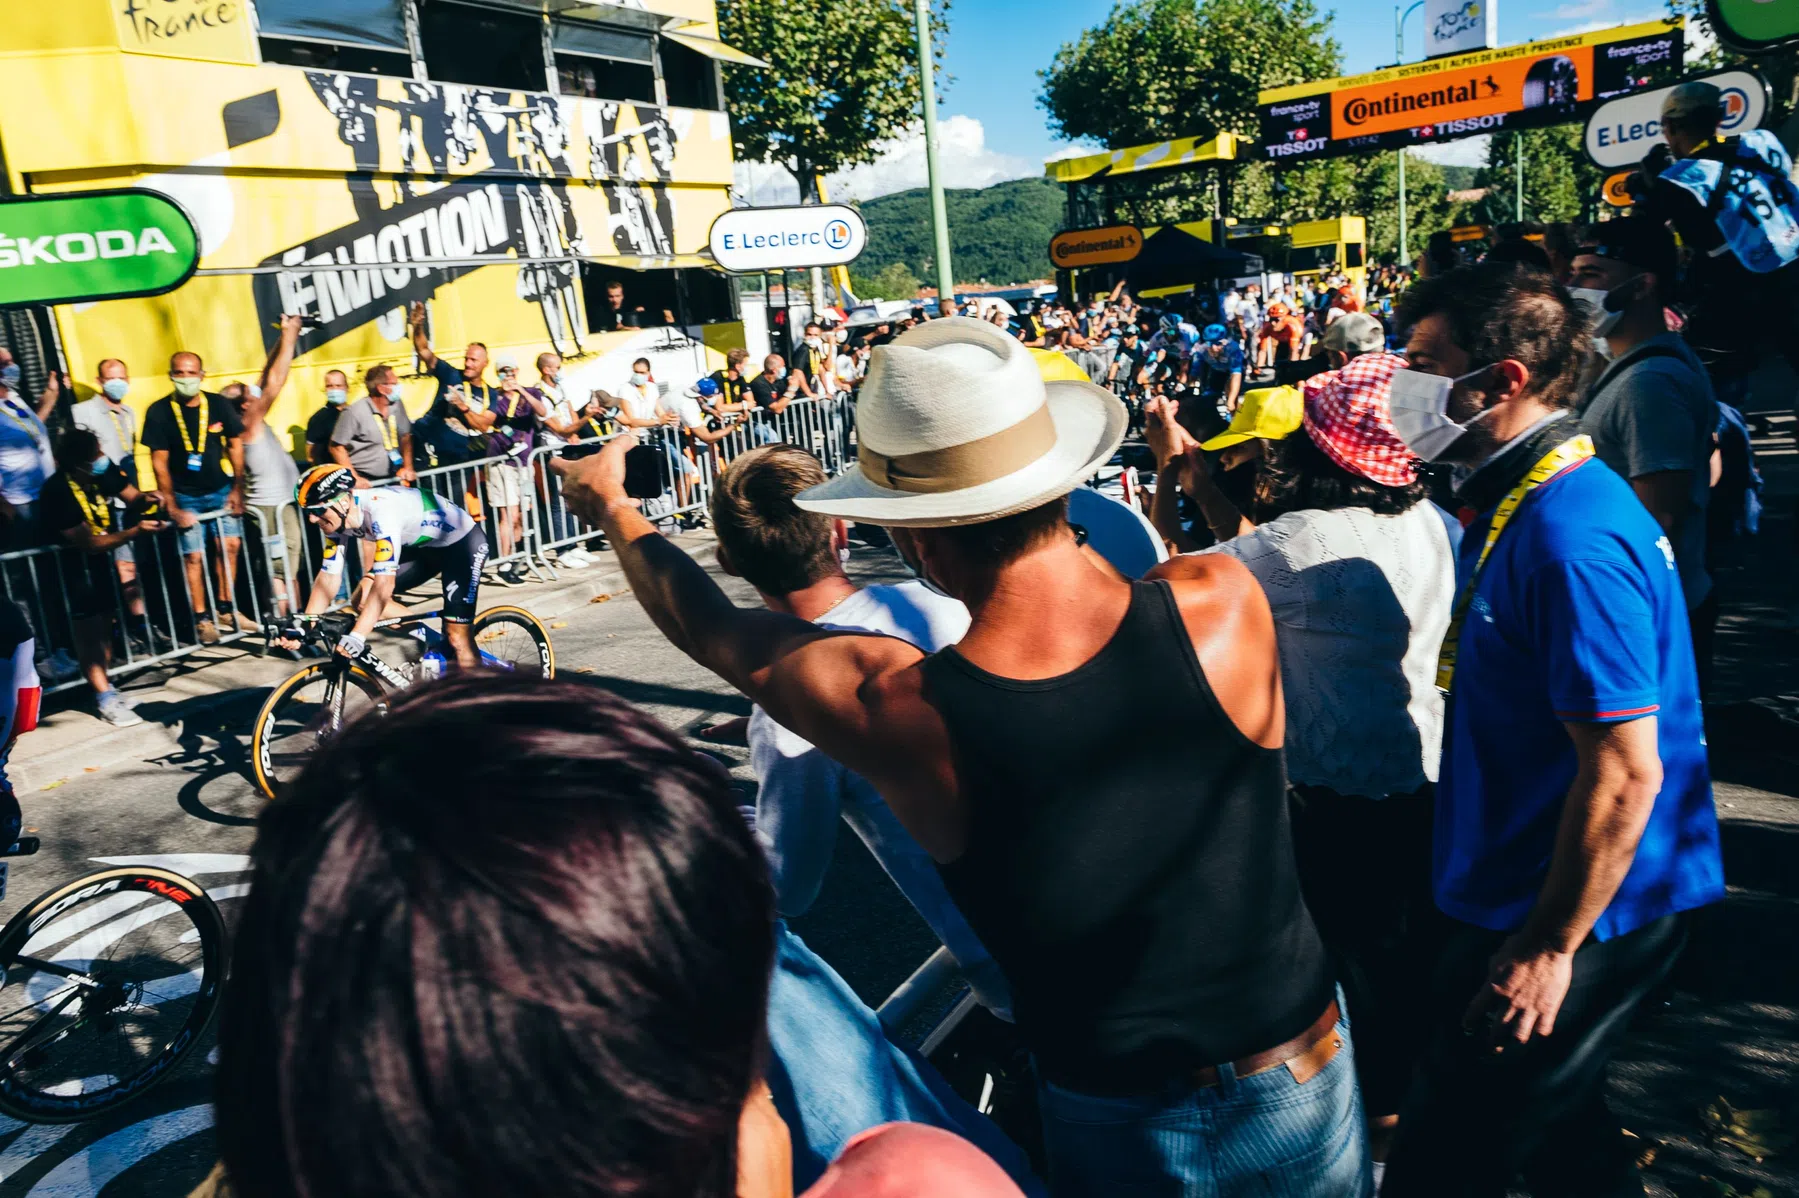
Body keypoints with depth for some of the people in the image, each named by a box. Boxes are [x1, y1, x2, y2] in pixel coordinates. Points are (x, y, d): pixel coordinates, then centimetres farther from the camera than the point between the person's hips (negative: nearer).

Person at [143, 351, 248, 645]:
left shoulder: (218, 404, -4)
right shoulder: (158, 412, -10)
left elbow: (235, 446, 3)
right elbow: (159, 462, -9)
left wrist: (237, 489, -1)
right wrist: (172, 507, -11)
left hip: (221, 488, 3)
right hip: (185, 496, -2)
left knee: (230, 544, -1)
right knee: (194, 555, -4)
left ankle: (226, 610, 12)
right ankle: (201, 619, 5)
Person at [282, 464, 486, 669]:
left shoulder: (380, 510, -35)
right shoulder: (338, 518, -11)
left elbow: (384, 584, -40)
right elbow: (329, 577, -6)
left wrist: (356, 638, -44)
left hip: (463, 542, -8)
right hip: (424, 544, 8)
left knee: (456, 635, -14)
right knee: (361, 600, -3)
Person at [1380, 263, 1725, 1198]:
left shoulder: (1571, 538, -26)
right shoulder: (1519, 503, 6)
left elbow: (1624, 774, -26)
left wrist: (1548, 949, -19)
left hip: (1573, 916, -10)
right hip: (1527, 895, 10)